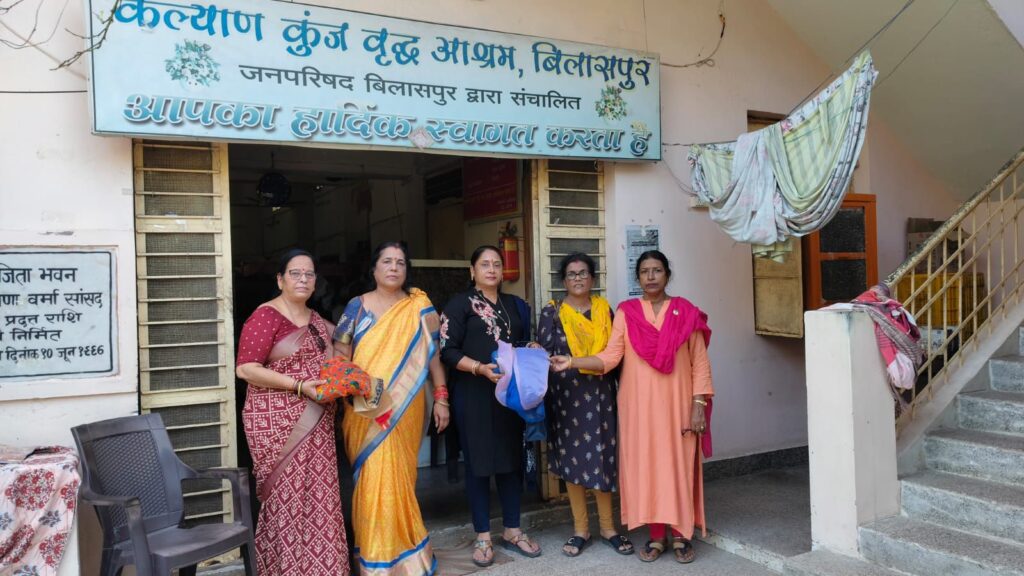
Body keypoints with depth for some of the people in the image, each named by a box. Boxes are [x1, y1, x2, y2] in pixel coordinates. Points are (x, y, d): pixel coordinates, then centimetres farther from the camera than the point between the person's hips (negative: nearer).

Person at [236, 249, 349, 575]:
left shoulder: (316, 321, 14)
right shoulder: (266, 316, -9)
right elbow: (246, 369, -17)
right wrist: (299, 385, -20)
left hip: (316, 424, 7)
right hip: (278, 424, -7)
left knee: (318, 497, 10)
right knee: (287, 499, -2)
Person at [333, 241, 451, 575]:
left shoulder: (420, 307, 4)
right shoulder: (357, 307, 4)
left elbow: (433, 354, 5)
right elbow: (340, 355, 4)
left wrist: (441, 398, 1)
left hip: (406, 409, 0)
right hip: (367, 412, 0)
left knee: (400, 478, 6)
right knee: (374, 480, -1)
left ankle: (401, 547, 24)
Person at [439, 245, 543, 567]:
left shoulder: (515, 305, 15)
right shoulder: (460, 304, -2)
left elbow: (524, 344, 22)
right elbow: (447, 350, -9)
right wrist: (480, 368, -21)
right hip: (474, 395, -5)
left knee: (512, 459, 8)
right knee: (479, 462, 1)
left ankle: (512, 531, 21)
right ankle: (482, 536, 13)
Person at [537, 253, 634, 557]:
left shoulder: (604, 310, 8)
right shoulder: (551, 312, 3)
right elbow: (544, 352, 0)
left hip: (600, 393, 1)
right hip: (566, 394, -1)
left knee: (602, 456, 2)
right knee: (572, 456, 4)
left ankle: (607, 526, 15)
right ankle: (581, 528, 16)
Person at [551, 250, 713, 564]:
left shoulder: (686, 312, 2)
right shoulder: (626, 312, 4)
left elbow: (699, 363, 1)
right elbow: (610, 357, -4)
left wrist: (698, 405, -6)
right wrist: (572, 361, -17)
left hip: (676, 404, -1)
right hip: (639, 404, 1)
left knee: (678, 465, 2)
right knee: (645, 465, 4)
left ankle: (681, 535, 15)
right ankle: (655, 537, 14)